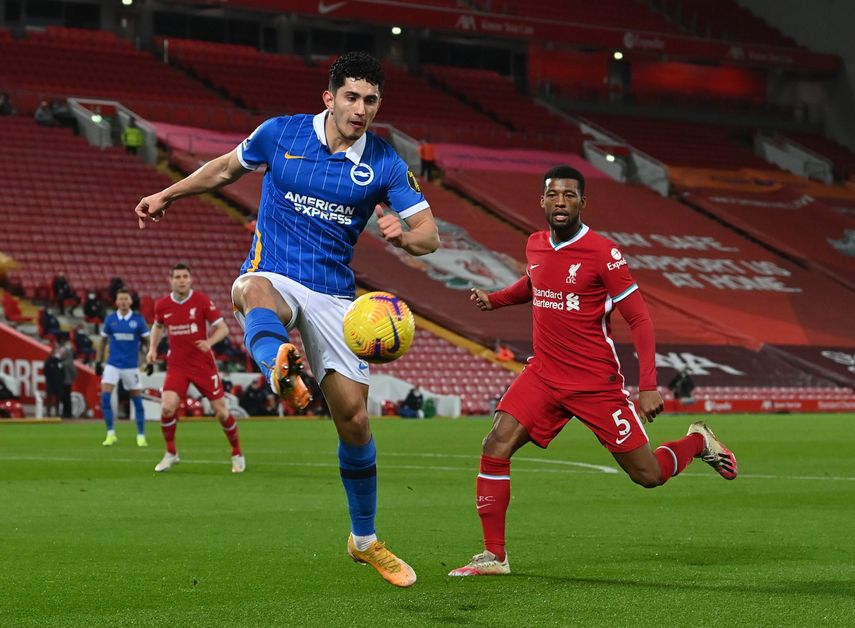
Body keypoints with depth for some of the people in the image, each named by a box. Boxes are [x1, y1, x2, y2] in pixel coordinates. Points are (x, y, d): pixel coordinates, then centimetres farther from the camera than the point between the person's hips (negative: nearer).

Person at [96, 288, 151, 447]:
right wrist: (98, 361, 10)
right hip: (113, 364, 1)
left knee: (137, 401, 2)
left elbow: (147, 340, 2)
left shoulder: (138, 319, -3)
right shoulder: (110, 319, 2)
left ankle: (141, 436, 14)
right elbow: (103, 341, 12)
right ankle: (111, 434, -4)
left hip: (131, 366, -1)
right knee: (105, 397, -14)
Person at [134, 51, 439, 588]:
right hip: (274, 277, -1)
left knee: (354, 419, -3)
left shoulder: (384, 165, -1)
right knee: (256, 290, -42)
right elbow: (228, 167, 19)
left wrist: (402, 235, -24)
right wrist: (168, 195, 19)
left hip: (334, 295, 2)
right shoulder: (280, 134, -1)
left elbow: (429, 235, -1)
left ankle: (365, 539, 18)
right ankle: (279, 368, -78)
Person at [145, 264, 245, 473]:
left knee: (221, 411, -1)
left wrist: (209, 342, -25)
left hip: (203, 364, -2)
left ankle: (237, 454, 20)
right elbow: (158, 326, 22)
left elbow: (223, 328, -7)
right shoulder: (162, 305, 0)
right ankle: (171, 454, 4)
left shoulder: (202, 301, -9)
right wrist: (152, 348, 7)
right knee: (167, 407, -17)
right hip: (176, 365, 2)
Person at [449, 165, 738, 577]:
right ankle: (494, 555, -8)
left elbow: (639, 319, -13)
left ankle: (697, 442, 35)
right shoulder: (535, 246, 4)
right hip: (544, 374, 5)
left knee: (647, 475, 1)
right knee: (496, 445, -16)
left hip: (597, 383, -5)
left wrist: (648, 386, -20)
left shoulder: (602, 253, -14)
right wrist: (493, 299, 10)